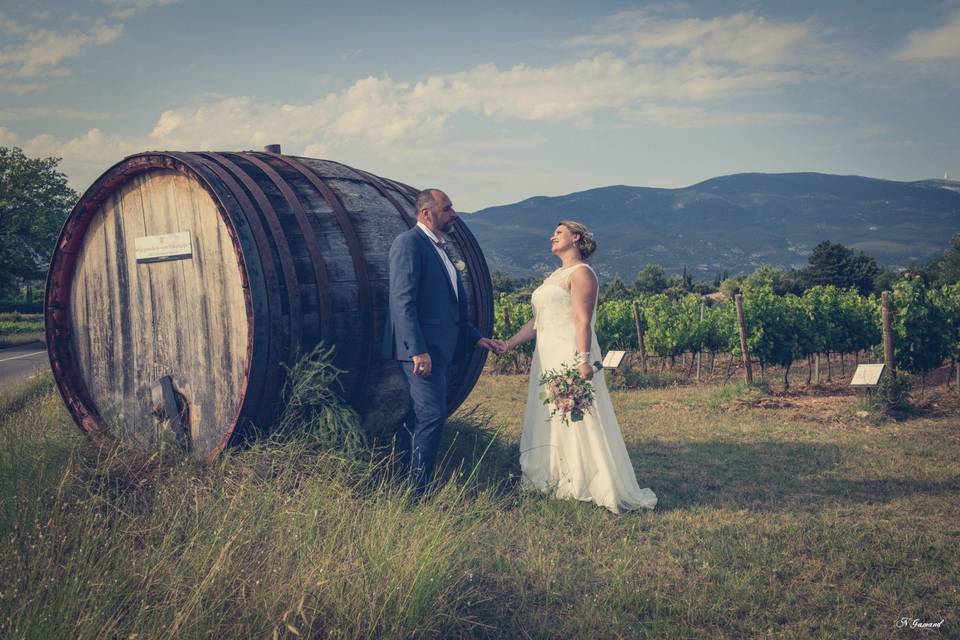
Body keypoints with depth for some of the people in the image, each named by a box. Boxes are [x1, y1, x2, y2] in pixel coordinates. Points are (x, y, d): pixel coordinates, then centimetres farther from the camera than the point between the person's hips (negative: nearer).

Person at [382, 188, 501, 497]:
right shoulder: (408, 243, -10)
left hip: (440, 348, 10)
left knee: (421, 418, 14)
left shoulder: (439, 248, 20)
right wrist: (418, 350, -24)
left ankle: (409, 486, 23)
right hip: (421, 349, -10)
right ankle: (419, 492, -2)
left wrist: (474, 337, 24)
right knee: (432, 416, -10)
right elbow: (403, 301, -19)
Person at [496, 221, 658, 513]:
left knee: (578, 421, -7)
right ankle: (554, 480, 22)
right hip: (548, 358, 9)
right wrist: (509, 343, 11)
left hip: (570, 357, -9)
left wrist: (583, 360, -26)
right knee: (548, 420, 12)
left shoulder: (581, 273, -7)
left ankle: (593, 485, 1)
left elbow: (583, 321, -17)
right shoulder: (555, 276, 20)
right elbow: (537, 321, 19)